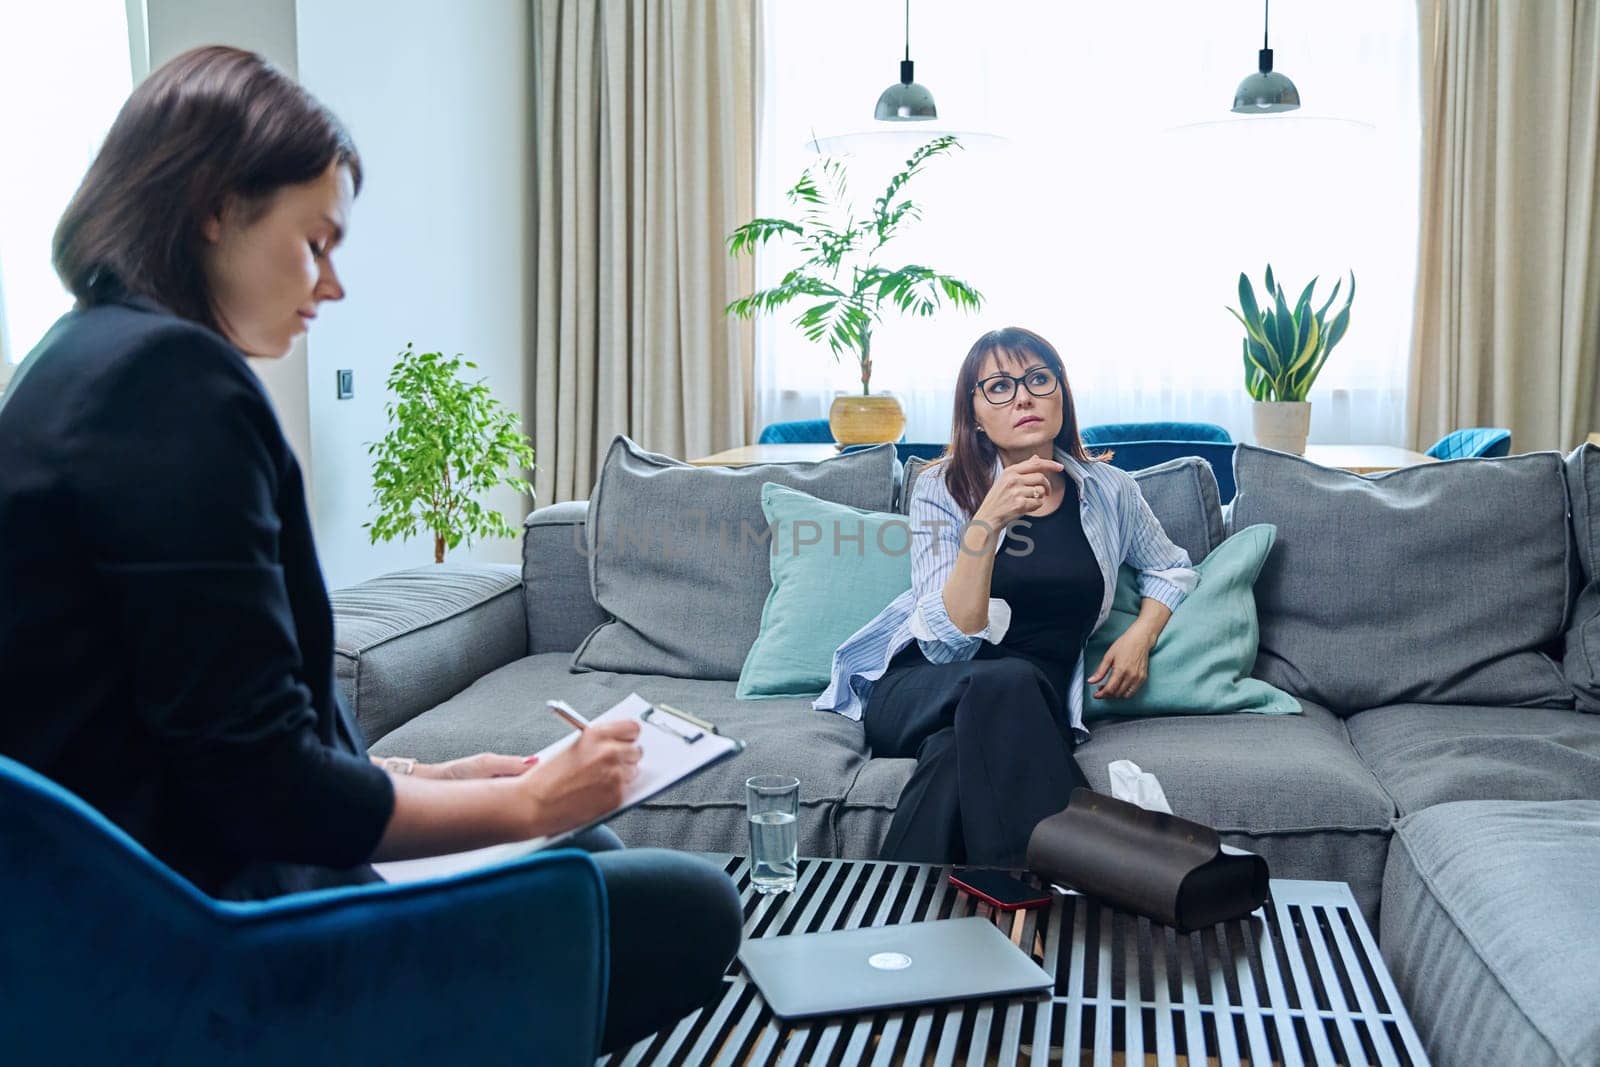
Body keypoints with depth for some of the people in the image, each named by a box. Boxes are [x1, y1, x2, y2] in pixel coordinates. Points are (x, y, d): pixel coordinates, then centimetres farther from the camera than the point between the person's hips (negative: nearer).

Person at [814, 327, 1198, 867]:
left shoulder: (1106, 490, 7)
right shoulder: (943, 488, -2)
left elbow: (1171, 569, 28)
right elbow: (948, 643, -14)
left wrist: (1141, 634, 5)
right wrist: (987, 522, -27)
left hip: (1032, 708, 1)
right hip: (919, 692, -1)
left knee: (954, 753, -37)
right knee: (1007, 680, -38)